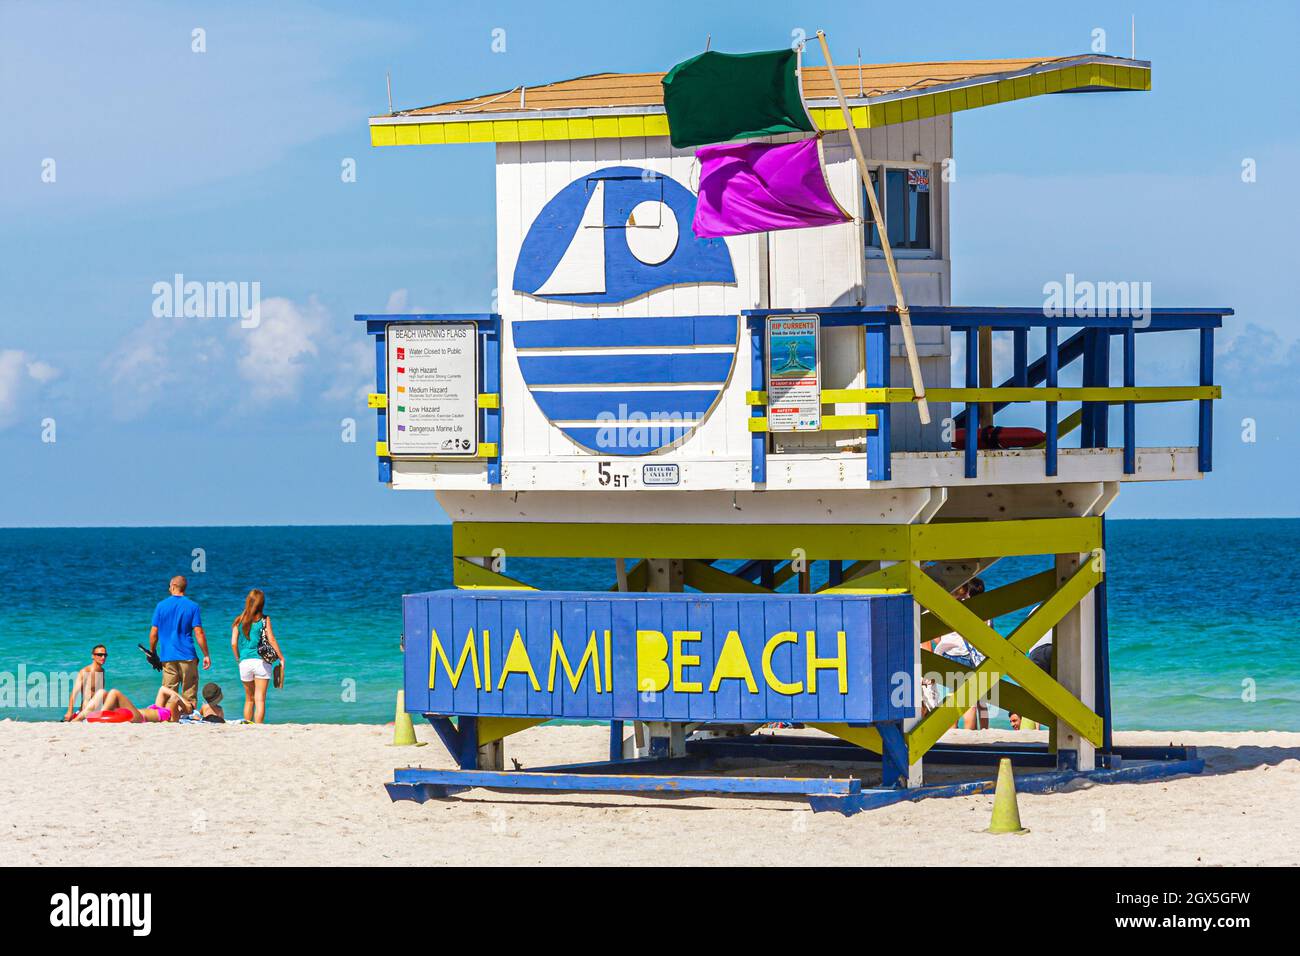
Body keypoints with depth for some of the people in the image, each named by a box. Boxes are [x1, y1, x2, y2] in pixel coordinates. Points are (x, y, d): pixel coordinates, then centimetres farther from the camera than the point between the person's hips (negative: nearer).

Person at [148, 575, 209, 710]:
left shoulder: (161, 605, 3)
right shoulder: (192, 606, -1)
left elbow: (153, 633, 4)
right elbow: (199, 633, -6)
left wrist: (153, 652, 17)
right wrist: (206, 655, 0)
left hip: (168, 657, 1)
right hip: (188, 657, -1)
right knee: (190, 697, 3)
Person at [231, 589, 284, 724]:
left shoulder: (239, 620, 4)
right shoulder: (264, 620, -2)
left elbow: (233, 643, 1)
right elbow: (271, 640, -5)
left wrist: (237, 659, 15)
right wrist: (281, 658, 2)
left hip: (245, 662, 3)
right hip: (261, 662, -2)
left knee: (249, 699, 17)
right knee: (260, 699, -3)